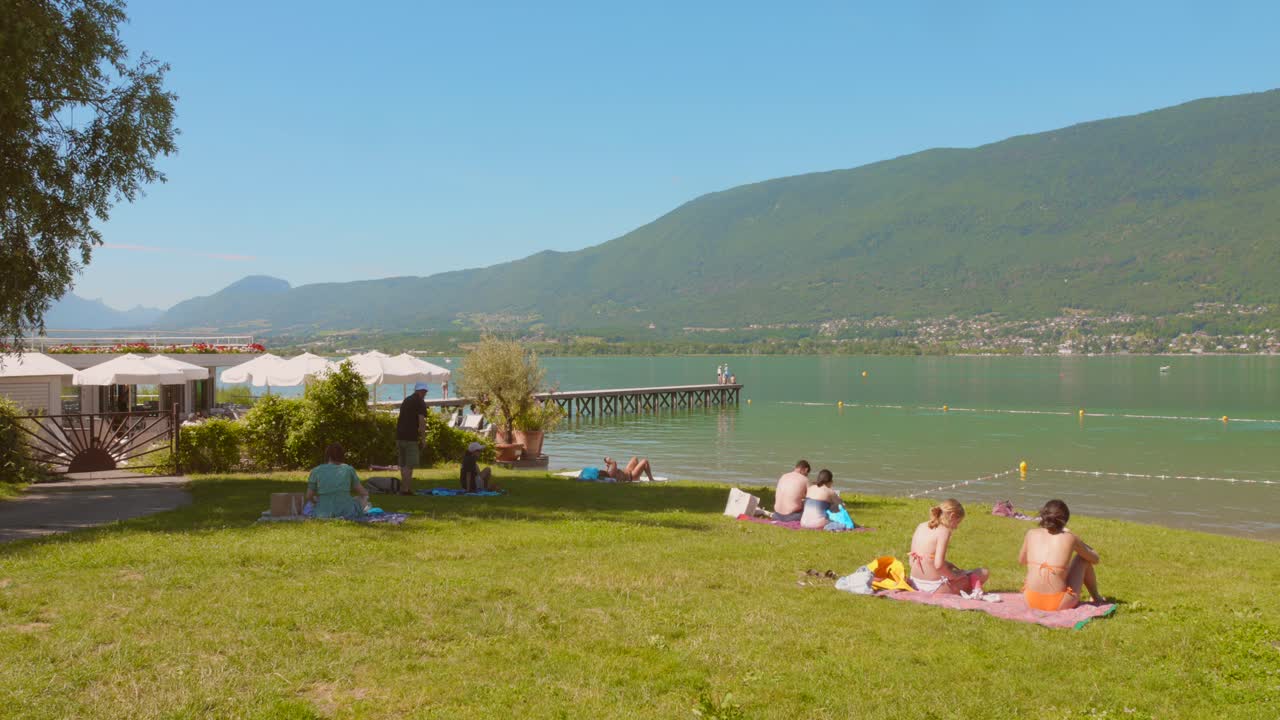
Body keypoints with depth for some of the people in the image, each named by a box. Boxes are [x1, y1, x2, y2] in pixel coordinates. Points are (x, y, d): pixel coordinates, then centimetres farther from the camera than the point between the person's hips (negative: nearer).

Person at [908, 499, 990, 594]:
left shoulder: (920, 527, 8)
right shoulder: (944, 531, -13)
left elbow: (912, 561, 11)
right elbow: (938, 565, -24)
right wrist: (954, 576, -7)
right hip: (935, 588, -8)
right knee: (984, 573, 3)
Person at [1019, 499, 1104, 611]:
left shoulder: (1031, 534, 4)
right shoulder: (1070, 538, -1)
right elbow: (1095, 559, 15)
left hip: (1031, 601, 2)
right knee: (1084, 558, 20)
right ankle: (1096, 597, 40)